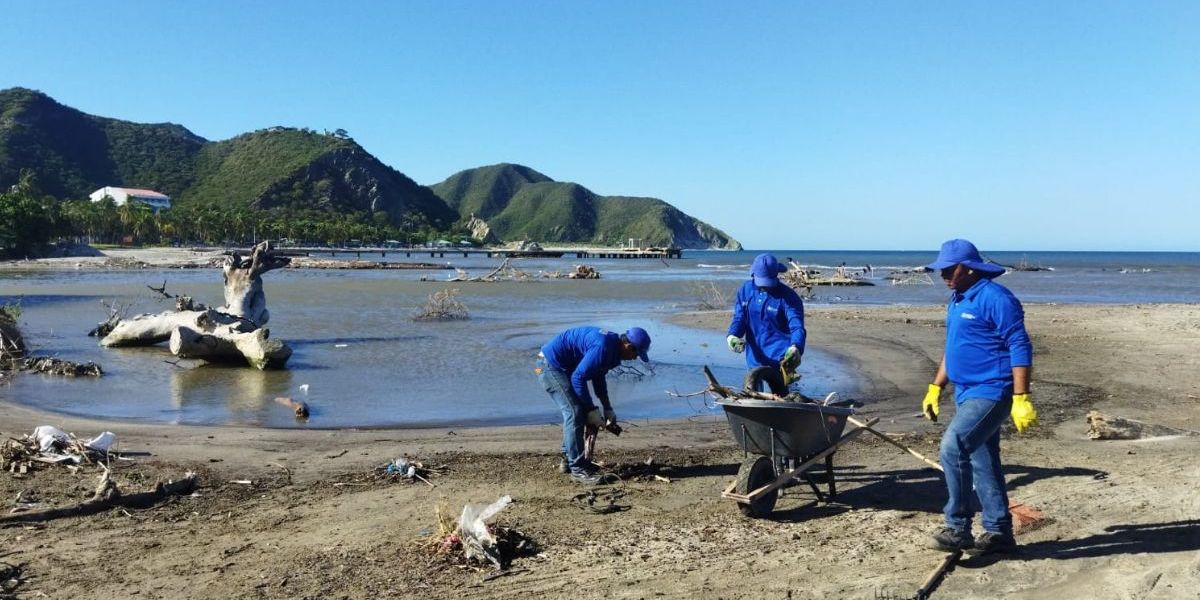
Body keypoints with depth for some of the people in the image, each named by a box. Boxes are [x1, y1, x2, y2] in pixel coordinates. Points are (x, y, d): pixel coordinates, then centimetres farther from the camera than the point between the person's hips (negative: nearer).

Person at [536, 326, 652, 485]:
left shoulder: (613, 347, 5)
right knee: (574, 413, -13)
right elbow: (578, 378, -25)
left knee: (577, 412, 14)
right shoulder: (603, 348, -27)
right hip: (550, 364, -11)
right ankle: (577, 469, -8)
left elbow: (598, 376, 17)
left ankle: (569, 460, 24)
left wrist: (608, 409, 14)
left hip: (560, 366, 11)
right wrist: (592, 410, -17)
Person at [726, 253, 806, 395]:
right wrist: (732, 336, -19)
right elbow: (739, 318, 3)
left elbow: (797, 327, -22)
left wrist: (795, 348, -43)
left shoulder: (788, 297, -14)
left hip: (779, 360, -5)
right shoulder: (746, 289, 1)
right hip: (754, 358, 5)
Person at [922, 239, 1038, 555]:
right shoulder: (957, 301, 14)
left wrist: (1021, 399, -22)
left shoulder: (995, 298, -14)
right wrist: (935, 388, 19)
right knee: (982, 463, 13)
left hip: (990, 392, -10)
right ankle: (998, 532, 23)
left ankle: (958, 528, -10)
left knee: (953, 448, -20)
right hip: (967, 394, 10)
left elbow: (1020, 348, -17)